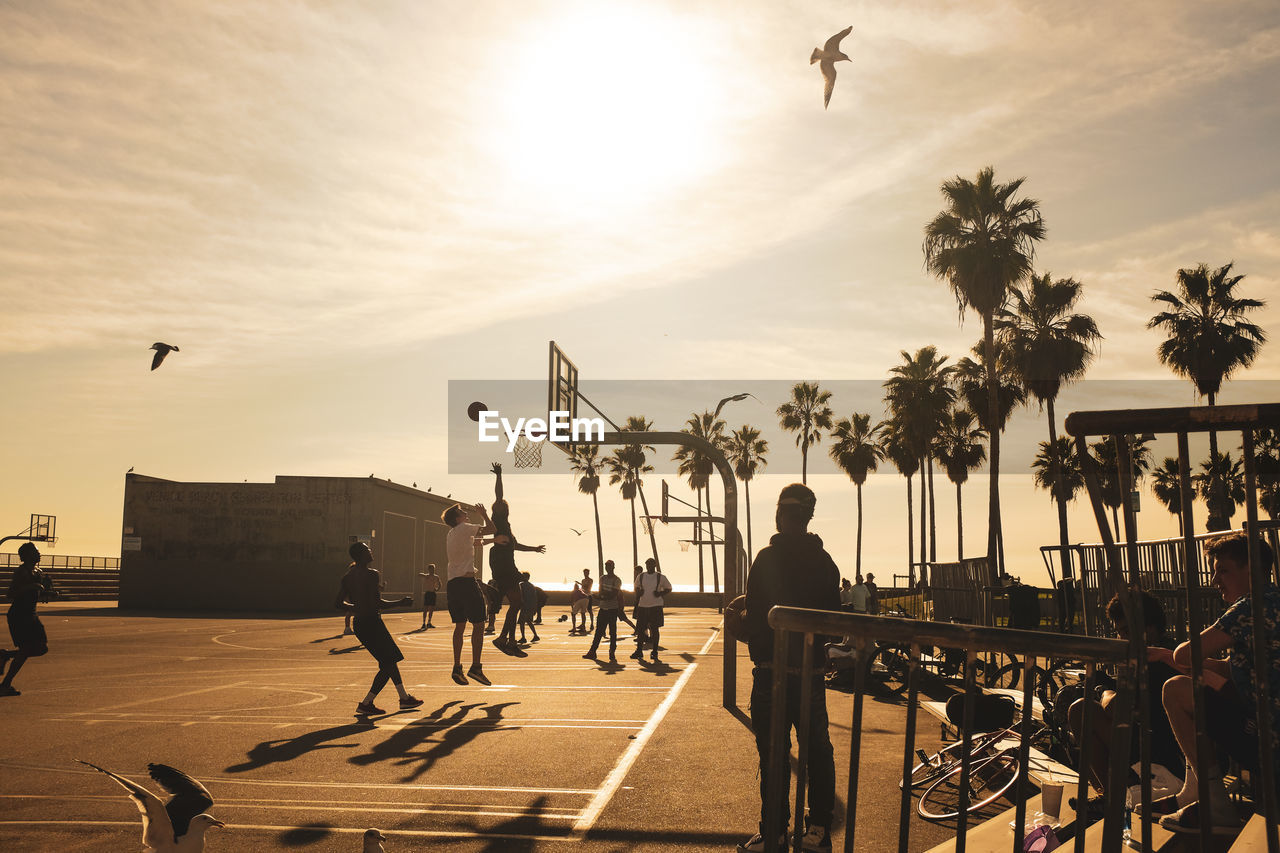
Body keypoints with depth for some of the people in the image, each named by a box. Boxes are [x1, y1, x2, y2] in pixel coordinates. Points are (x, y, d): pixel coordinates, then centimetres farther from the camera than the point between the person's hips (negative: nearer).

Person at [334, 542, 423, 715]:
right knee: (388, 664, 0)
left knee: (390, 660, 19)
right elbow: (377, 603, -21)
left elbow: (338, 603, 10)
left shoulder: (347, 577, 9)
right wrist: (401, 602, -9)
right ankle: (366, 704, -2)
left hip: (358, 623, 9)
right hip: (371, 621, -9)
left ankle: (404, 698, 27)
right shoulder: (372, 575, -15)